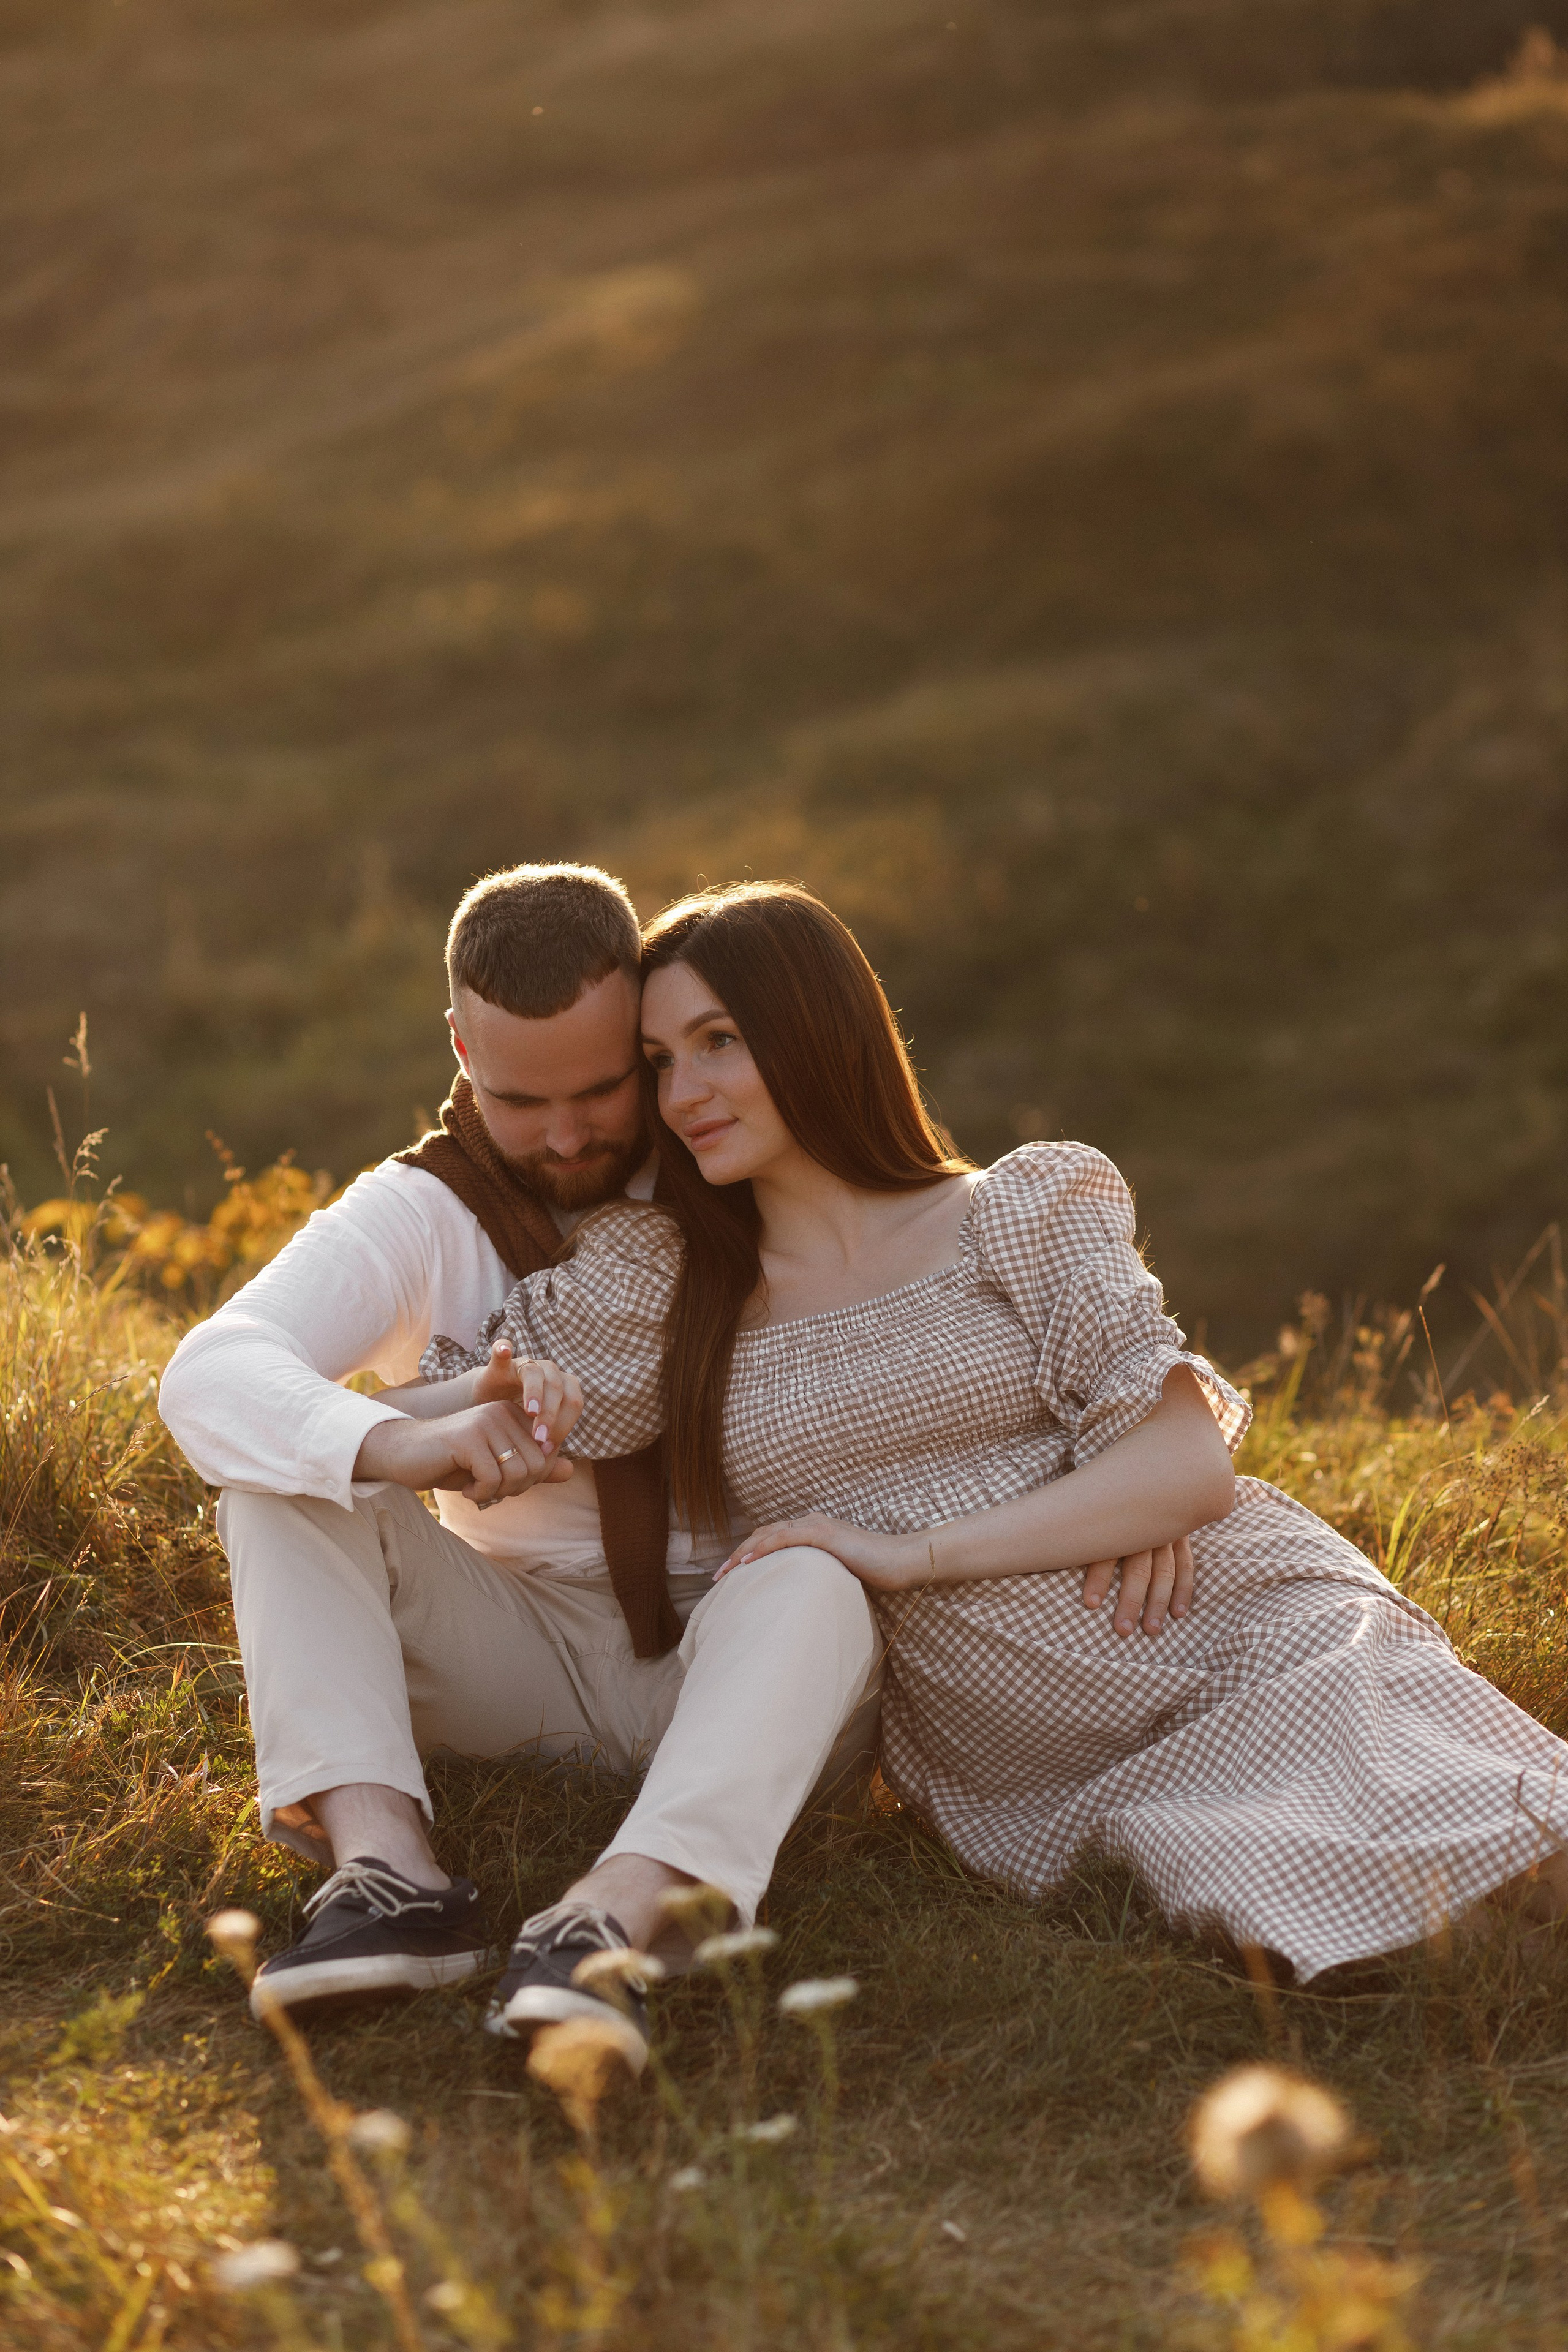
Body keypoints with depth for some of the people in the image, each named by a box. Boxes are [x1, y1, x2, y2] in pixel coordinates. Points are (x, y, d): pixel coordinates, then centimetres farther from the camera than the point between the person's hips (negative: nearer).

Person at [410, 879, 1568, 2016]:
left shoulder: (1017, 1216, 2)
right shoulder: (662, 1290, 10)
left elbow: (1192, 1468, -6)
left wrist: (909, 1553, -13)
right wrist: (484, 1411, -11)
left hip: (1251, 1629, -1)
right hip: (1042, 1786, 2)